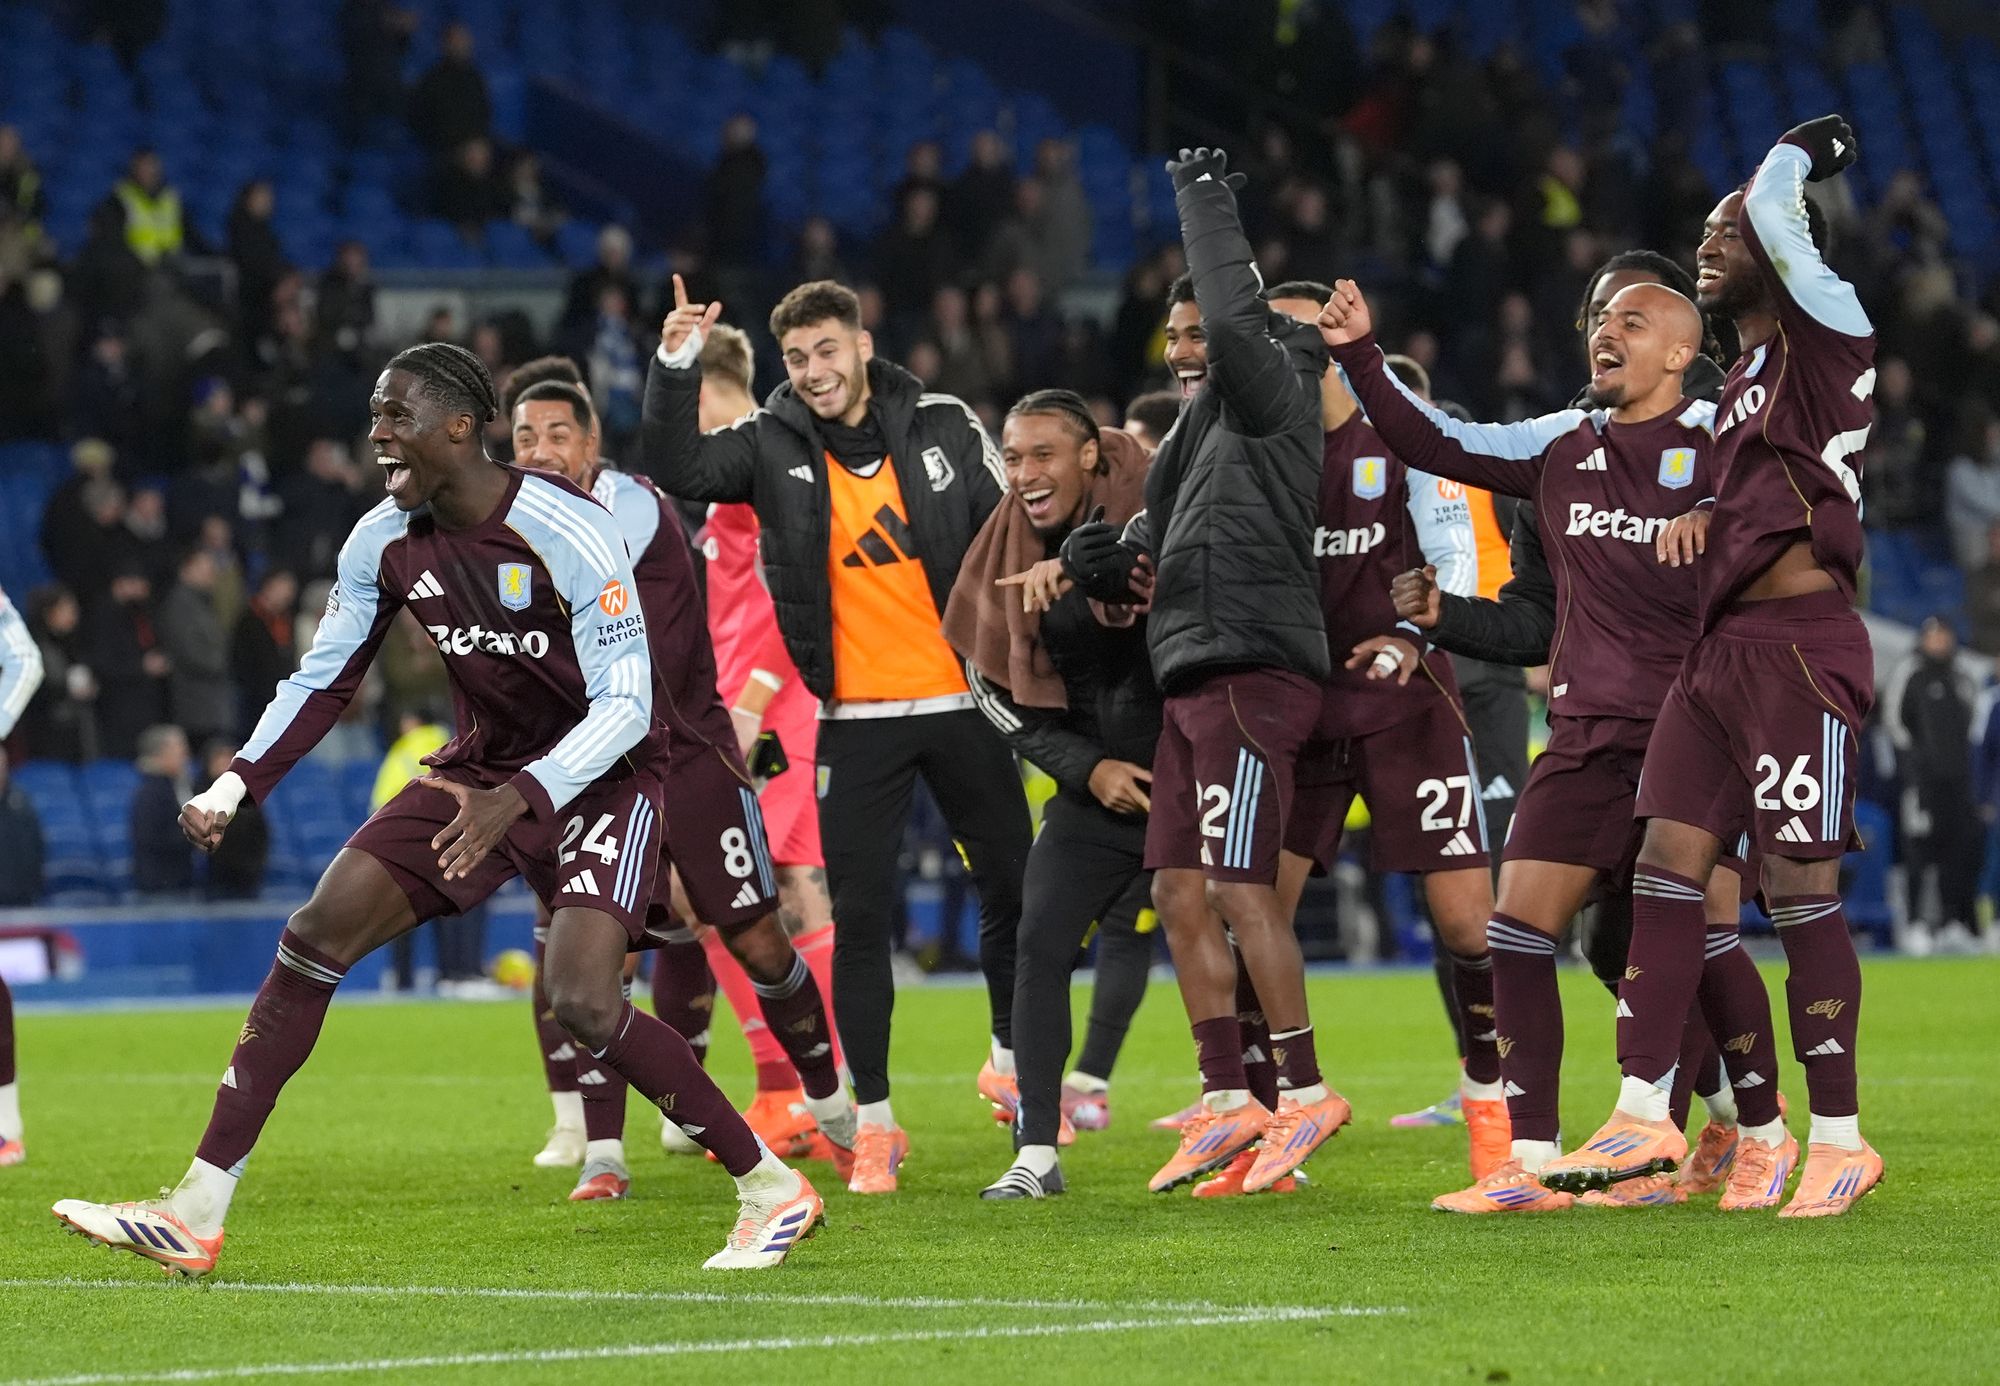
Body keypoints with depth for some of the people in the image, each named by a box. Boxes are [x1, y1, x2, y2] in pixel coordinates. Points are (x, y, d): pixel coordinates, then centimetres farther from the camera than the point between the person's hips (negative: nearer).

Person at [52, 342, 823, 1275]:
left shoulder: (565, 530, -24)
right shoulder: (385, 542, -5)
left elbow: (626, 703, -26)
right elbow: (324, 679, 7)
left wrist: (518, 798, -39)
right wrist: (237, 786, -7)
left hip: (602, 775, -6)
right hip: (485, 770, 6)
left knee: (583, 1001, -24)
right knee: (317, 934, -6)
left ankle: (773, 1189, -6)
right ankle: (195, 1215, -4)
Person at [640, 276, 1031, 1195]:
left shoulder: (943, 428, 0)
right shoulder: (773, 446, -1)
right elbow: (679, 471, -16)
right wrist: (676, 366, -28)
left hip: (961, 701, 1)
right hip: (855, 720, -1)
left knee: (1014, 886, 10)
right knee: (859, 918, -3)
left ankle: (1012, 1060, 34)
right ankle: (875, 1121, 5)